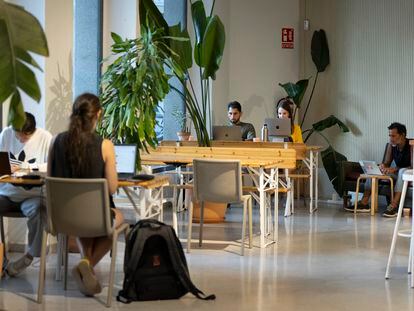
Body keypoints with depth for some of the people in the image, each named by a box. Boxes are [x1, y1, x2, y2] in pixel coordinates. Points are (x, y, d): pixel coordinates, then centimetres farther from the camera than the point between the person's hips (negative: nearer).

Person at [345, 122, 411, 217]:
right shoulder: (391, 145, -2)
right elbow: (387, 163, 3)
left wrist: (394, 169, -37)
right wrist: (383, 166, -21)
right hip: (397, 174, 7)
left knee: (403, 171, -39)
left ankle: (393, 206, -44)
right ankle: (364, 203, -15)